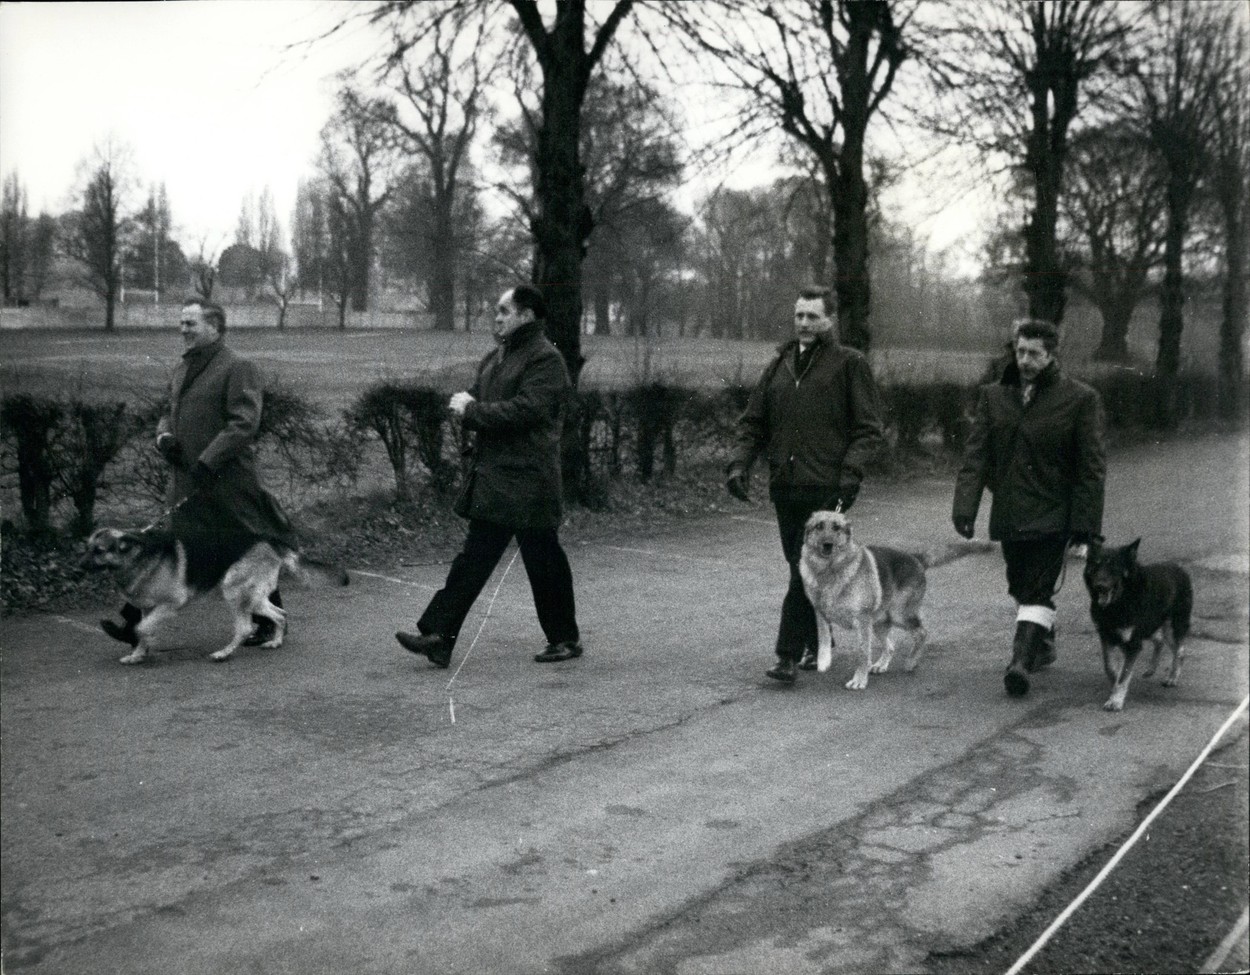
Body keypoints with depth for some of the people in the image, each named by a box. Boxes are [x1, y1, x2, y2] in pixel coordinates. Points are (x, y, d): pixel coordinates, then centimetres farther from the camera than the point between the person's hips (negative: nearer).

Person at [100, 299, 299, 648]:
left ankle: (269, 622, 20)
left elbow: (244, 424, -18)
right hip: (185, 481, 7)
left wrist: (207, 462, -23)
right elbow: (170, 413, 25)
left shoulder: (238, 368, -11)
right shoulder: (184, 367, 16)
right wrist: (164, 436, 2)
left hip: (226, 482, -7)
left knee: (250, 554, 5)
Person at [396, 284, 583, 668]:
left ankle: (566, 639, 17)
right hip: (492, 476, 9)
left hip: (528, 481, -9)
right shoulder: (496, 356, 17)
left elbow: (525, 410, -22)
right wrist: (466, 403, -2)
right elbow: (473, 397, 22)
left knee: (544, 561, 2)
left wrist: (472, 412, -14)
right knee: (473, 557, 8)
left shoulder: (545, 360, -12)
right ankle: (438, 636, 8)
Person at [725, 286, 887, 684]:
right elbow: (753, 423, 16)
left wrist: (850, 473, -16)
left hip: (827, 489, -5)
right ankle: (817, 643, 27)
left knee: (807, 571, -10)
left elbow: (869, 429, -3)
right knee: (801, 568, 12)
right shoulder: (779, 365, 15)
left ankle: (789, 655, -8)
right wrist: (739, 464, 0)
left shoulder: (849, 364, 0)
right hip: (784, 486, 5)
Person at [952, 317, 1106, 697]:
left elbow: (1092, 467, -5)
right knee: (1021, 588, 16)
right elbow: (975, 455, 2)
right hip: (1009, 515, 5)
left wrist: (1085, 521, -10)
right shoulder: (993, 396, 6)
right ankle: (1042, 643, 36)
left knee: (1037, 590, -11)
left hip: (1052, 515, -5)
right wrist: (964, 506, -9)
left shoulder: (1080, 399, -4)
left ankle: (1022, 660, -14)